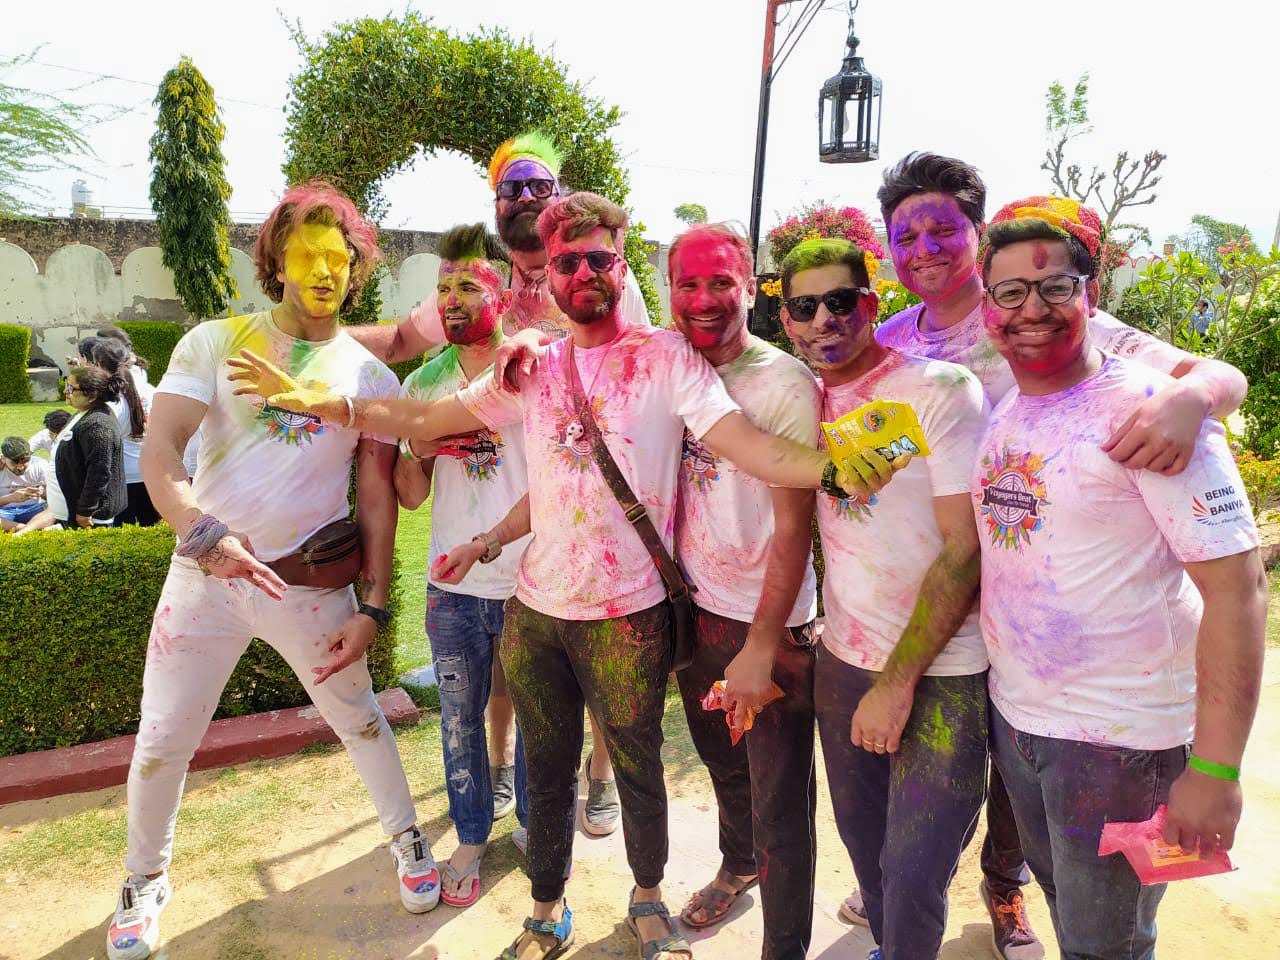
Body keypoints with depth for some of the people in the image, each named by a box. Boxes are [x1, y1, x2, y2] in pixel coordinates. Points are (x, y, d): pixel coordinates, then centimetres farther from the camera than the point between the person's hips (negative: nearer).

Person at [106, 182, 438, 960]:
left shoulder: (372, 376, 1)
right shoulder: (216, 342, -2)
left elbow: (378, 499, 1)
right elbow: (159, 449, -12)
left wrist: (374, 607, -4)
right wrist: (204, 535, -30)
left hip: (313, 582, 0)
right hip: (205, 574, 0)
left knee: (359, 719, 12)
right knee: (163, 738, 10)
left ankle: (408, 838, 35)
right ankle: (145, 881, 35)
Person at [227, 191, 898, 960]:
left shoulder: (666, 356, -7)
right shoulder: (532, 369, 6)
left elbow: (745, 442, -18)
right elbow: (423, 418, 7)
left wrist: (830, 469, -36)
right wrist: (313, 400, -2)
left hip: (627, 613, -3)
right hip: (535, 608, 4)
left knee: (637, 766, 14)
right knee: (548, 767, 19)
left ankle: (650, 898, 42)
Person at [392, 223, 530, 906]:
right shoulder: (423, 383, 3)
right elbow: (410, 496, 6)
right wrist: (419, 448, -15)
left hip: (531, 584, -3)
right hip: (452, 588, 3)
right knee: (460, 721, 16)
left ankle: (535, 824, 38)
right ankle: (471, 838, 37)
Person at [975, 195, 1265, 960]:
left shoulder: (1145, 405, -17)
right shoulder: (997, 412, 3)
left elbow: (1236, 583, -20)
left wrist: (1215, 770, -22)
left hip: (1119, 739, -6)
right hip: (1013, 715, 6)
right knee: (1061, 899, 25)